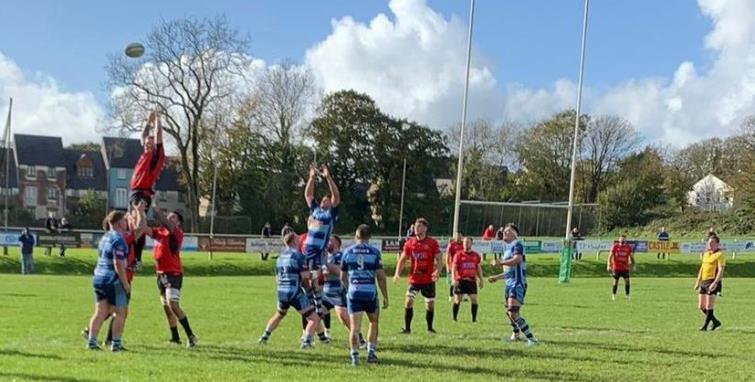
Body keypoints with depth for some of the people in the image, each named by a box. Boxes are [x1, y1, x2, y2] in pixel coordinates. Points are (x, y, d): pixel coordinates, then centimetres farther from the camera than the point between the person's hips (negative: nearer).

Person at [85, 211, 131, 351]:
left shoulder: (105, 237, 14)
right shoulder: (118, 240, -15)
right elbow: (118, 264, -20)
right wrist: (125, 283, -16)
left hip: (98, 278, 8)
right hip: (113, 280, -8)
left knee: (100, 312, 10)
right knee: (120, 313, 2)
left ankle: (91, 341, 7)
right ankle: (116, 344, 4)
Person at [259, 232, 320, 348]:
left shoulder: (280, 257, 13)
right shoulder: (297, 255, -10)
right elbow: (305, 276, -16)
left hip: (281, 292, 7)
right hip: (295, 293, -7)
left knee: (279, 315, 34)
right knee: (314, 318, -1)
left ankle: (264, 337, 35)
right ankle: (306, 341, -16)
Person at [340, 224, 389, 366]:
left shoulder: (348, 251, 3)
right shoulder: (374, 252, -2)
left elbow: (343, 276, 11)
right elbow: (381, 276, -4)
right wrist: (385, 297, 3)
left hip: (354, 292, 0)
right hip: (370, 292, 0)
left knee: (355, 327, 1)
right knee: (373, 322, 20)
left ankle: (355, 356, -7)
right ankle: (371, 352, 14)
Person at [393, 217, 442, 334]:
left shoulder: (432, 243, -4)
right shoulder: (409, 243, 3)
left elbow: (439, 260, -4)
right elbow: (402, 259, 9)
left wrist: (437, 272, -23)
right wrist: (397, 273, -5)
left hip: (428, 279, -1)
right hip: (414, 279, 1)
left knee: (430, 304, 7)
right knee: (408, 301, -10)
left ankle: (430, 327, 26)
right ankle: (407, 328, -1)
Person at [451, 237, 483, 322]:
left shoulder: (476, 255, 9)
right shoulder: (459, 254, -1)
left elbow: (478, 268, 16)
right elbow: (454, 267, -4)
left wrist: (481, 280, 12)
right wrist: (454, 279, -14)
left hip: (472, 280, 2)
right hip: (460, 280, -2)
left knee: (474, 299, -5)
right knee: (457, 300, 3)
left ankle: (474, 319, 4)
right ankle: (454, 318, 15)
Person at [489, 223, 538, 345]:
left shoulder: (517, 245, -9)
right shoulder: (509, 247, 21)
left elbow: (517, 259, -31)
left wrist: (501, 262, -31)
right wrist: (496, 277, 33)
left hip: (517, 284, -10)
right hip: (509, 284, 10)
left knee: (513, 313, -21)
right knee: (509, 311, 24)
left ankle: (531, 339, -21)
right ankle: (515, 335, 44)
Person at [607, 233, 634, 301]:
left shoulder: (629, 247, 1)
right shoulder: (615, 246, -6)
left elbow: (631, 256, 11)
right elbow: (610, 256, -5)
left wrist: (632, 265, 7)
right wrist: (609, 265, -12)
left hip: (625, 267, 2)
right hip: (616, 267, -2)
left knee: (627, 281, -6)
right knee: (615, 281, 3)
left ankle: (627, 295, 4)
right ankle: (613, 295, 17)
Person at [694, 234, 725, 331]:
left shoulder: (720, 254, -7)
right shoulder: (706, 254, 17)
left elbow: (721, 270, -15)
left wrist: (715, 283, -24)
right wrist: (697, 282, 20)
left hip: (712, 282, -8)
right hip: (704, 282, 8)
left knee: (709, 307, -6)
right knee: (701, 306, 8)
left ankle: (705, 326, 3)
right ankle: (716, 322, 23)